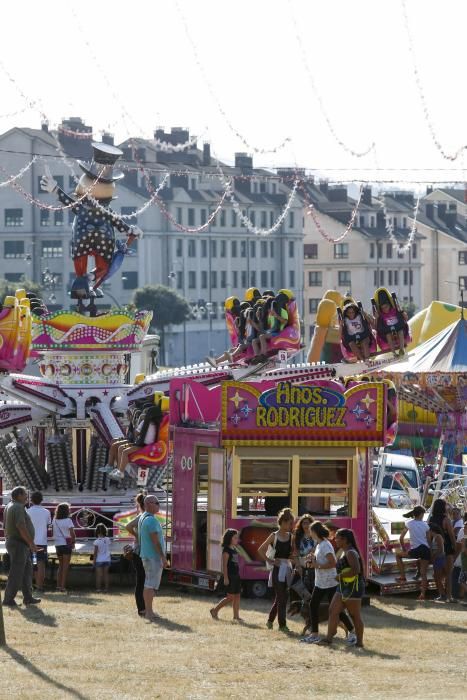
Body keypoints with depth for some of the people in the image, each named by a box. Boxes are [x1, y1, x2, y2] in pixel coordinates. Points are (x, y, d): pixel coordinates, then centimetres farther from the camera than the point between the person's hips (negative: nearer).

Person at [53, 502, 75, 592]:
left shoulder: (54, 521, 4)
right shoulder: (68, 521, -10)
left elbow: (53, 532, 2)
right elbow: (72, 534, -12)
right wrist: (73, 542, 2)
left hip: (58, 544, 5)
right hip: (66, 544, -5)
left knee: (61, 565, 17)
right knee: (65, 566, 0)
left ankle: (58, 585, 12)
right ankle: (63, 586, -5)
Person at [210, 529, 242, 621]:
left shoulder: (234, 550, 15)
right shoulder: (226, 550, -10)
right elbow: (224, 565, -14)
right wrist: (226, 578, -19)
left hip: (236, 575, 8)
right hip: (229, 576, -8)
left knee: (237, 596, 5)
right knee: (230, 597, -8)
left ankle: (236, 616, 7)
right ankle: (215, 610, 2)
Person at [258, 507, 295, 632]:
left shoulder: (291, 537, 6)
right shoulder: (274, 536, -6)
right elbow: (261, 550, -1)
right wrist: (270, 561, -7)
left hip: (287, 568, 5)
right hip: (277, 569, -5)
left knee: (280, 597, 12)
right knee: (281, 598, -6)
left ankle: (270, 620, 28)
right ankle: (282, 624, -2)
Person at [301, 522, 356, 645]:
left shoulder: (325, 545, -18)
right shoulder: (319, 545, 11)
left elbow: (333, 563, -26)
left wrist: (318, 565, -21)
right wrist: (314, 558, 6)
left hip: (330, 583, -10)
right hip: (320, 582, 10)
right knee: (313, 605, 6)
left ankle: (352, 631, 9)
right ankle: (314, 634, 11)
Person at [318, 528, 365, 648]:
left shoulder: (350, 553, -17)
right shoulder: (344, 552, 15)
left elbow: (356, 569, -27)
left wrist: (340, 576, -20)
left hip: (353, 587, -10)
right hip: (343, 587, 10)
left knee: (355, 615, -1)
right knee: (333, 611, 5)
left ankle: (359, 641, 7)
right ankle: (329, 637, 6)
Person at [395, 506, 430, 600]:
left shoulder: (409, 524, 4)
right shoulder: (425, 525, 8)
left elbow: (401, 538, 4)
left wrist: (403, 549, 18)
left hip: (415, 551, -2)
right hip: (426, 550, 2)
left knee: (398, 555, 23)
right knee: (424, 574, 6)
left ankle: (402, 577, 17)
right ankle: (423, 593, -5)